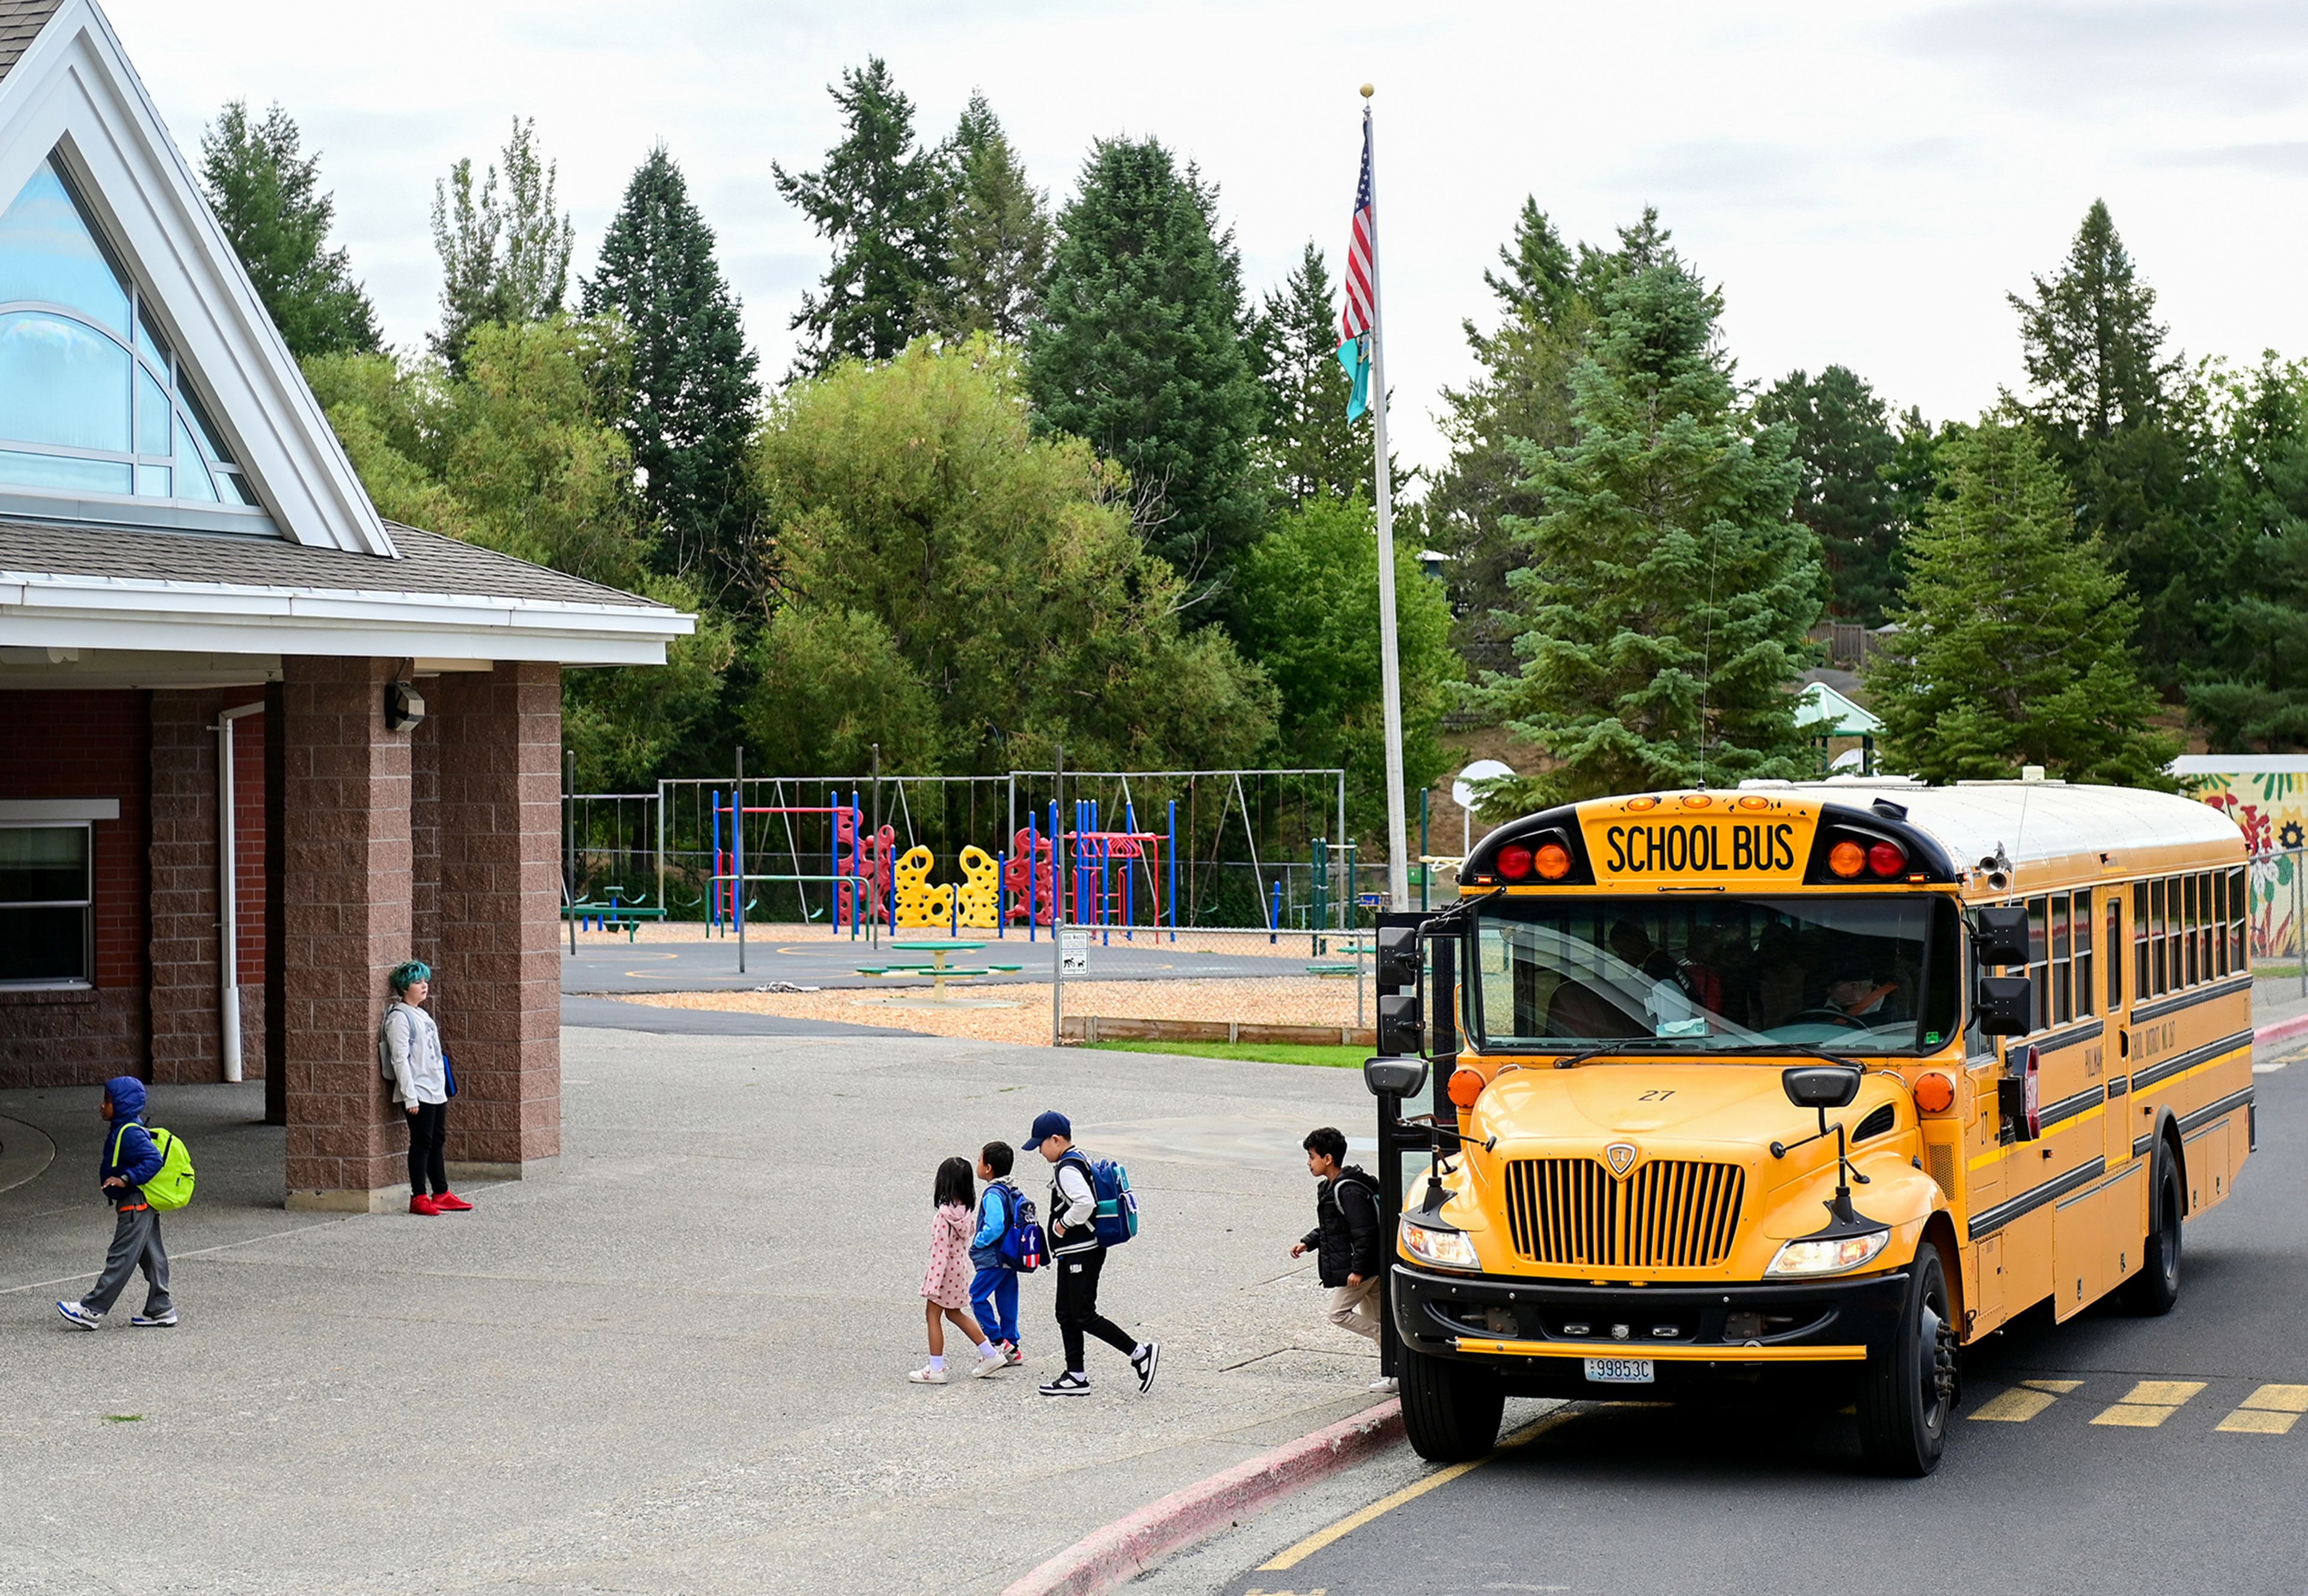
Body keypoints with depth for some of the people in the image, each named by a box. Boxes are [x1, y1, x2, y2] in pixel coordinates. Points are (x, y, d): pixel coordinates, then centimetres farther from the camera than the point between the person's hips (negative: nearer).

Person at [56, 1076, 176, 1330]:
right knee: (151, 1257, 12)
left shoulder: (130, 1133, -19)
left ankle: (92, 1311, -5)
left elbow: (153, 1160, -27)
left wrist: (126, 1179, -30)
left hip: (135, 1206, -11)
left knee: (121, 1258, -6)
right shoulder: (122, 1129, 12)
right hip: (143, 1206, 11)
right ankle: (160, 1310, 16)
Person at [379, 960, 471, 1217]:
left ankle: (441, 1194, 19)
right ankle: (419, 1198, -2)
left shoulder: (421, 1015, 17)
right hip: (418, 1092, -9)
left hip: (436, 1090, 9)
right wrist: (410, 1096, -21)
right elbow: (400, 1059, -17)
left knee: (437, 1141, 12)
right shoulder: (399, 1017, -11)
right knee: (421, 1142, -6)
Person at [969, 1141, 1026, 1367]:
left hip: (994, 1258, -10)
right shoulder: (1014, 1192, 10)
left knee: (977, 1297, -5)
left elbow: (995, 1227, -28)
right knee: (1007, 1301, 12)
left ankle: (999, 1342, -5)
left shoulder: (993, 1195, -18)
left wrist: (979, 1242, -13)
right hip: (1010, 1257, 10)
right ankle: (1011, 1347, 16)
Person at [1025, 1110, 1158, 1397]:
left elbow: (1084, 1203, -34)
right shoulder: (1078, 1161, 12)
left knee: (1084, 1317, -6)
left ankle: (1140, 1353, -1)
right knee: (1067, 1315, 13)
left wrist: (1063, 1224, -19)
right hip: (1075, 1253, 11)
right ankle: (1075, 1377, 17)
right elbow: (1085, 1201, 20)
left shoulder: (1067, 1169, -20)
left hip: (1081, 1253, -11)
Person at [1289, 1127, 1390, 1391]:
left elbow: (1364, 1233, -24)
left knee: (1339, 1313, -4)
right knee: (1374, 1321, 12)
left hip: (1362, 1267, -10)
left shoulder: (1349, 1191, -20)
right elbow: (1329, 1228, 24)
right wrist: (1308, 1243, 11)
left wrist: (1358, 1269, -23)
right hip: (1370, 1268, 10)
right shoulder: (1330, 1188, 12)